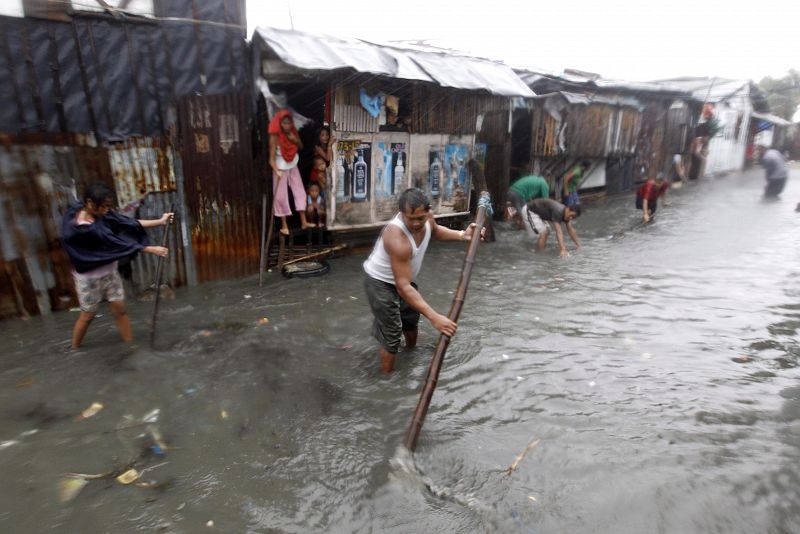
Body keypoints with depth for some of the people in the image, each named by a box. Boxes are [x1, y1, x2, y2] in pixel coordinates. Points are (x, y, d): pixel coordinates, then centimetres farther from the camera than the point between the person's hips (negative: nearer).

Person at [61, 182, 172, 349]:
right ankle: (74, 350, 35)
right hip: (89, 277, -6)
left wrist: (160, 221, -13)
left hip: (109, 271, 6)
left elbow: (128, 223, -9)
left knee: (119, 309, 10)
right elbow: (115, 244, -31)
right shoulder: (82, 229, -31)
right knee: (88, 315, 12)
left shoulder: (101, 213, -11)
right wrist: (151, 250, -30)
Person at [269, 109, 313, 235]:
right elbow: (272, 158, -24)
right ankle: (284, 226, 11)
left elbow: (301, 147, 7)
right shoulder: (275, 136, -22)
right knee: (281, 196, 0)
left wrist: (295, 140, -15)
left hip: (293, 166, 5)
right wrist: (277, 171, -41)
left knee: (300, 192, 5)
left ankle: (303, 222, 14)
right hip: (281, 168, -5)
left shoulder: (293, 131, -7)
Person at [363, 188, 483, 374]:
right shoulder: (397, 238, -41)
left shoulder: (427, 218, -18)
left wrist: (462, 235, -5)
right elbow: (403, 287, -42)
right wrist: (434, 317, -46)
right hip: (381, 282, -8)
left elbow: (435, 231, 11)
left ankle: (411, 350, 56)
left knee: (411, 317, 27)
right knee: (391, 334, -7)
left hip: (402, 278, 8)